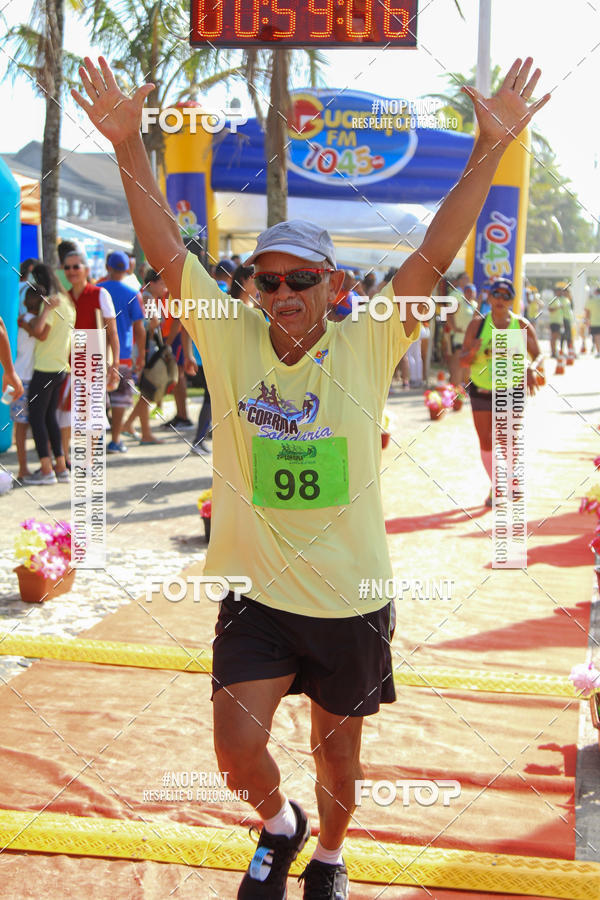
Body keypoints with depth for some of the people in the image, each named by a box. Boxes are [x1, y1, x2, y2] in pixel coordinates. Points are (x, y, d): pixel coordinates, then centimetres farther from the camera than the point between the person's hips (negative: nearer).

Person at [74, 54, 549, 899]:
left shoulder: (366, 346, -8)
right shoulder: (229, 339, -6)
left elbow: (435, 256, -15)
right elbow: (165, 248, -11)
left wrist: (490, 148, -21)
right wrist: (128, 141, -18)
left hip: (351, 595, 0)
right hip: (255, 590, 0)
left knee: (337, 743, 17)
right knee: (237, 751, -2)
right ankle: (278, 822, 35)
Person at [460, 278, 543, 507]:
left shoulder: (522, 325, -5)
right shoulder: (477, 324, -5)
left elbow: (539, 355, -2)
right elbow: (462, 361, -6)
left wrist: (532, 369, -24)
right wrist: (472, 353, -30)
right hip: (481, 390, 1)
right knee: (486, 443, 4)